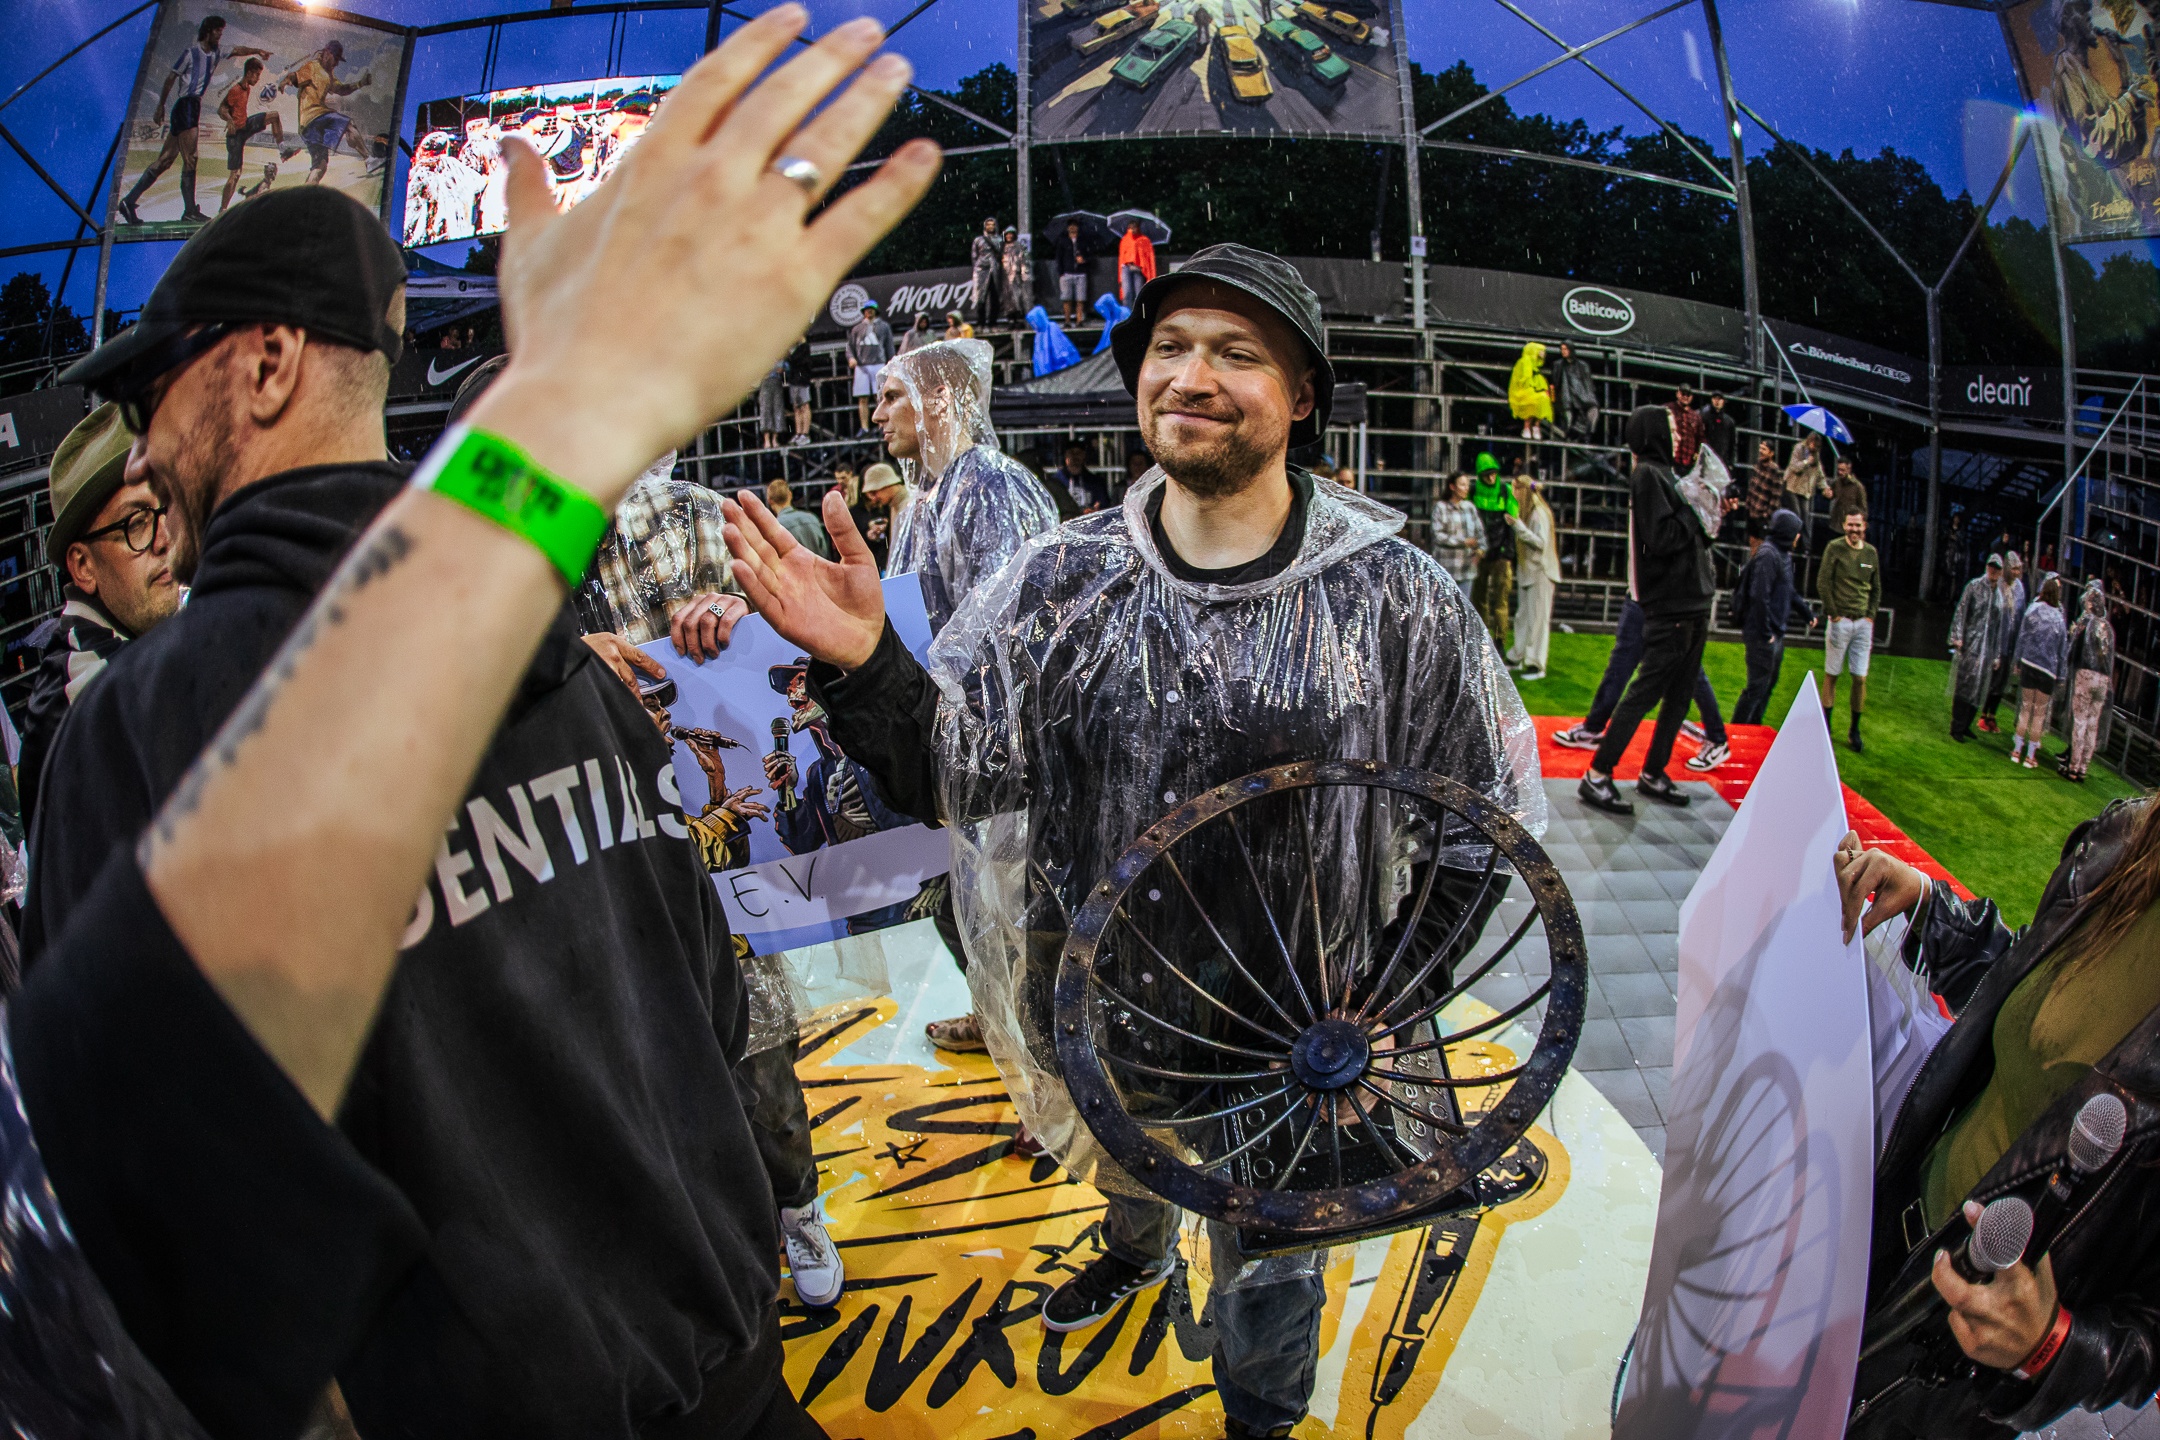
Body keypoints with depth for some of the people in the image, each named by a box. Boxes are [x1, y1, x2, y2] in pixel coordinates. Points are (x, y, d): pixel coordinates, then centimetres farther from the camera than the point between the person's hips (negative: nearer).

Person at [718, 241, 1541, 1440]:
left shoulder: (1396, 599, -16)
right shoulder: (1058, 579, -10)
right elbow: (945, 775, -9)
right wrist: (862, 667, -28)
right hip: (1099, 1014, 3)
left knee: (1269, 1274, 20)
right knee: (1123, 1172, 33)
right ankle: (1135, 1252, 68)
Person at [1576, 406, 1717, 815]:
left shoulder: (1664, 475, 18)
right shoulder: (1647, 475, -10)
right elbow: (1661, 539, -20)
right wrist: (1696, 508, -11)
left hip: (1691, 604, 9)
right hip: (1668, 606, -9)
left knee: (1679, 695, 11)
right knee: (1646, 692, -9)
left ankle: (1653, 775, 19)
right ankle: (1596, 776, -5)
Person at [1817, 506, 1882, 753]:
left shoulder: (1871, 553, 10)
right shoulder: (1835, 548, -2)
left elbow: (1877, 589, 18)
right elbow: (1823, 582, -5)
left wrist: (1871, 616, 7)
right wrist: (1833, 614, -8)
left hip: (1863, 622, 3)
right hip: (1840, 620, -3)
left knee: (1860, 677, 1)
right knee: (1831, 674, 2)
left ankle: (1854, 729, 9)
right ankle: (1825, 725, 10)